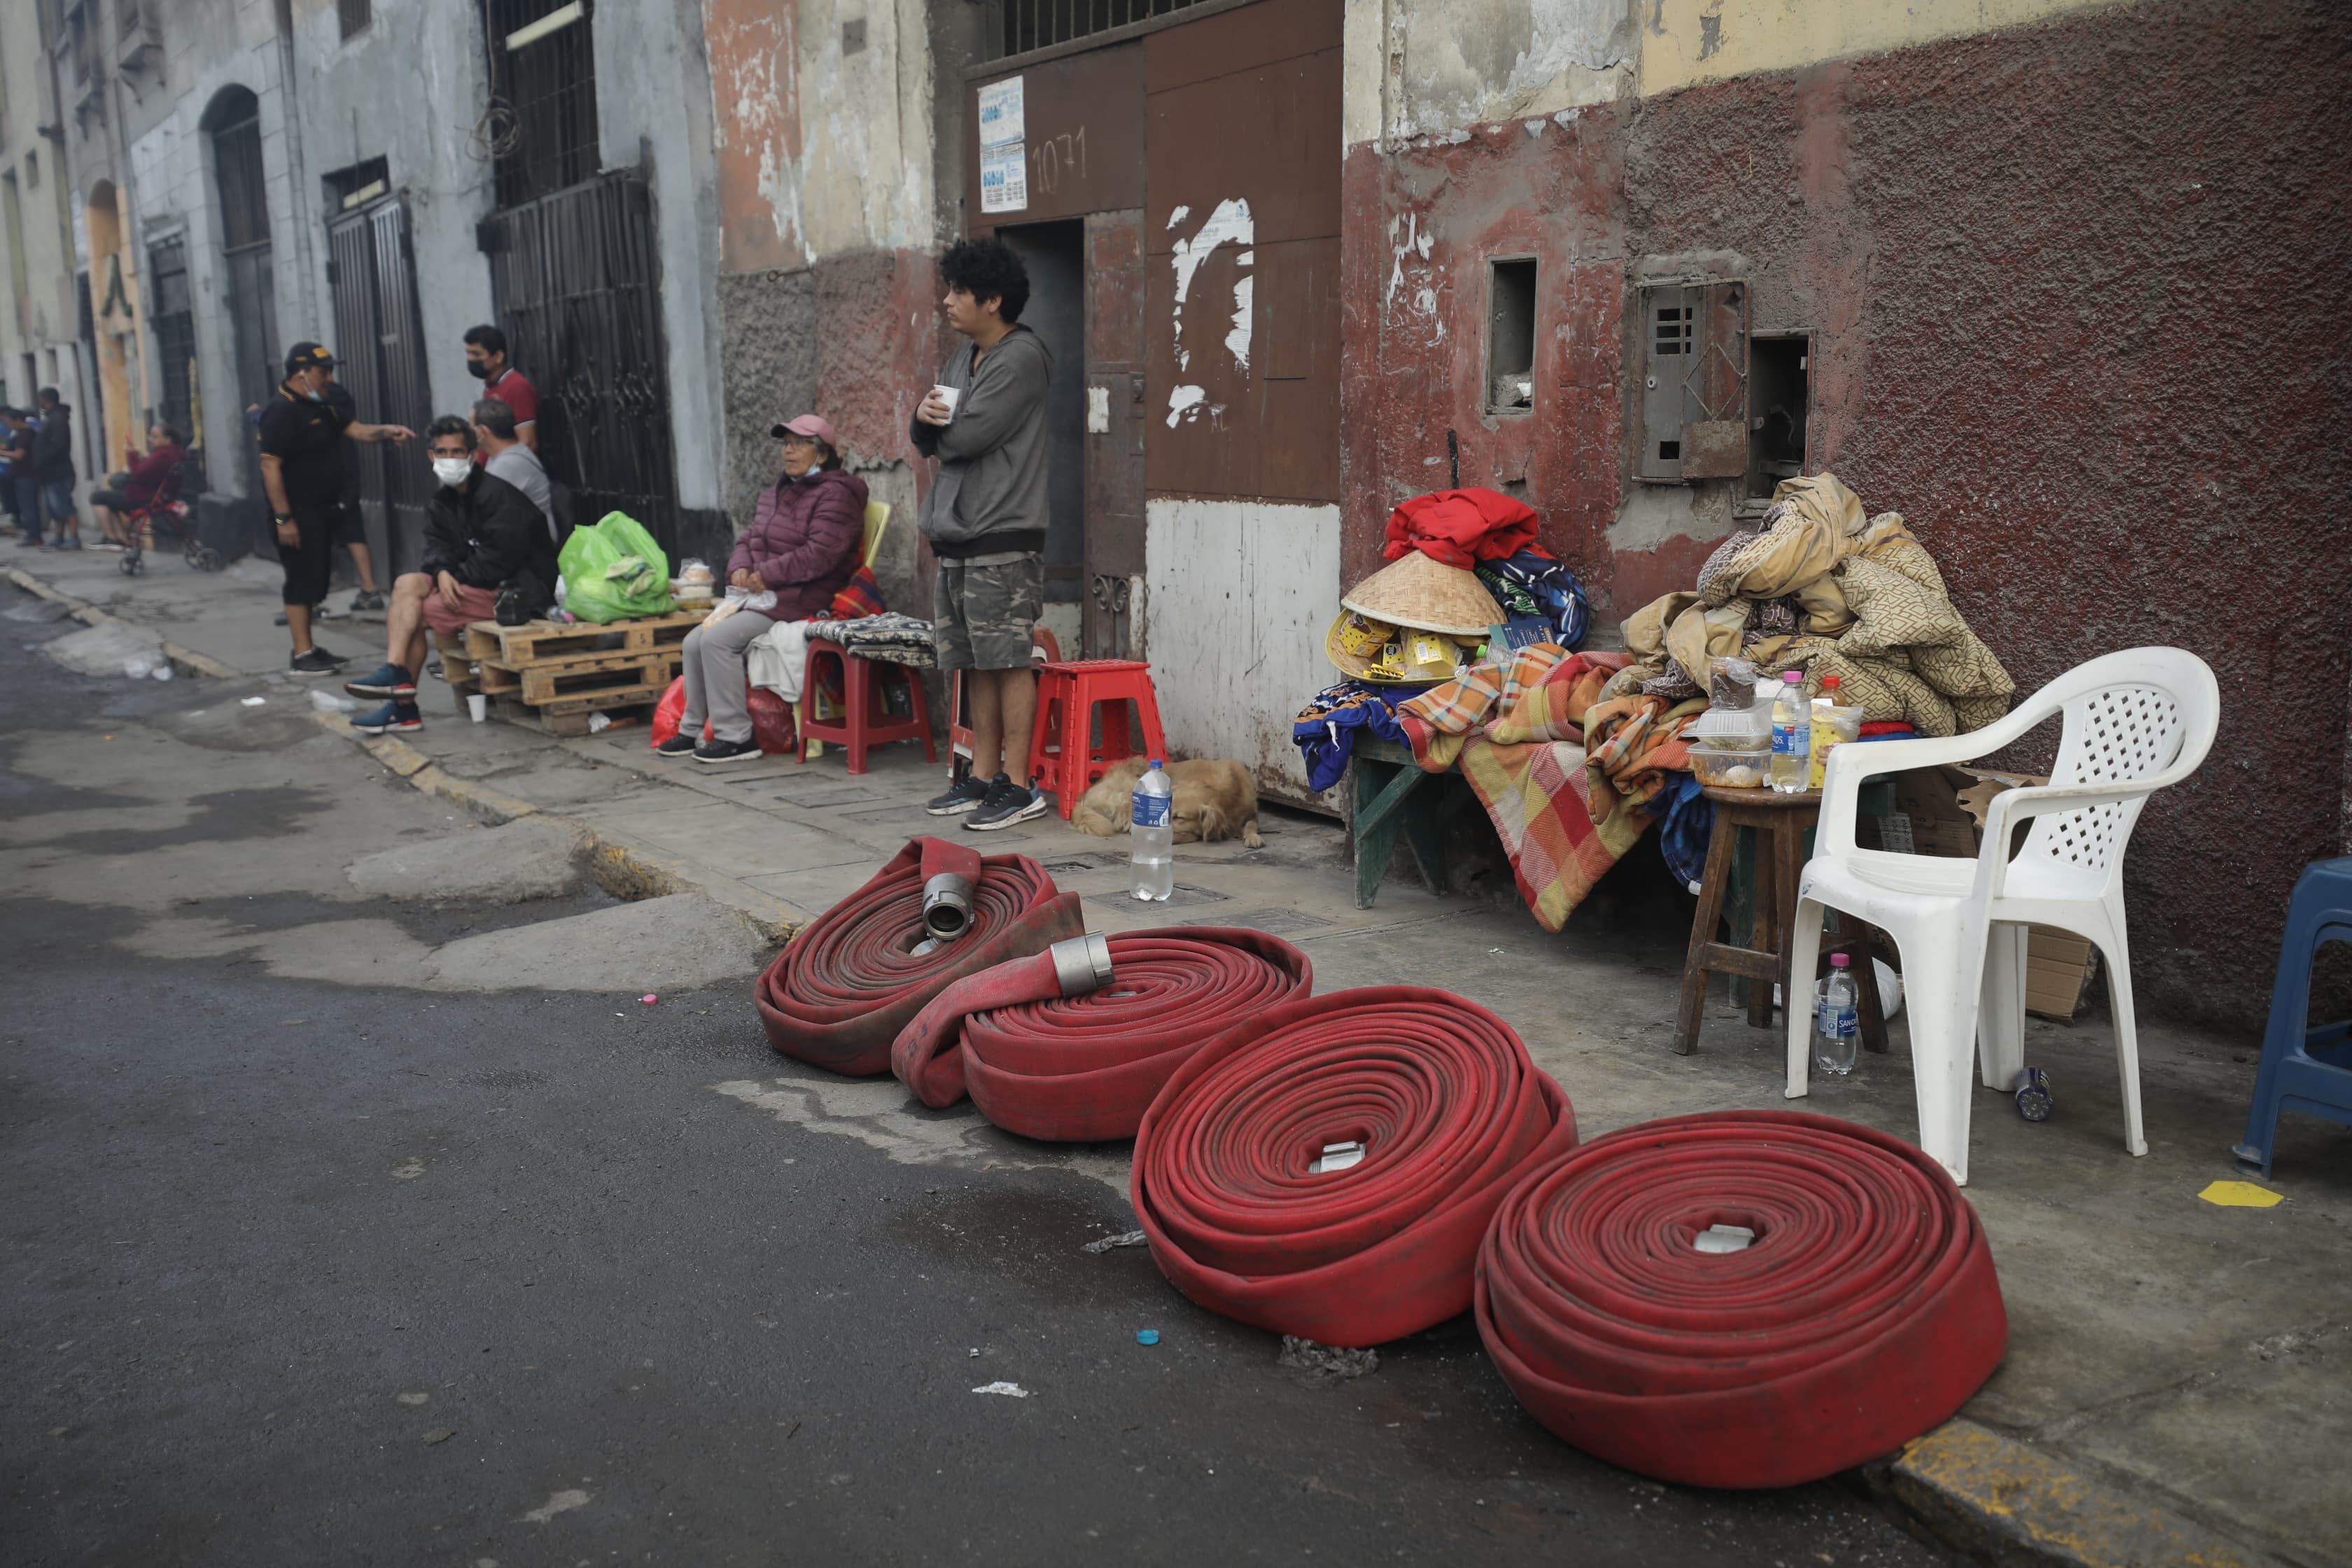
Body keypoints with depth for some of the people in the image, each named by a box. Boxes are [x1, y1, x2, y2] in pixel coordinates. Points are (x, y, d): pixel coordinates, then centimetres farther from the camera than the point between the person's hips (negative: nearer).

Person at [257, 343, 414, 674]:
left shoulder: (321, 408, 14)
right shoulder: (282, 411, -15)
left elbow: (356, 430, 14)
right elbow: (270, 466, -20)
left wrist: (389, 431, -7)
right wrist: (283, 518, -23)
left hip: (320, 510, 9)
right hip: (298, 512, -9)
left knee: (312, 581, 13)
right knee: (302, 580, -7)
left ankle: (308, 648, 20)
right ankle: (303, 655, -4)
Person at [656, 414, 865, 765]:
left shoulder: (835, 495, -9)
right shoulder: (776, 494, 22)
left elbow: (820, 553, -21)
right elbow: (749, 539, 23)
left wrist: (767, 575, -19)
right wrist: (740, 568, 0)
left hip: (800, 600, -9)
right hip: (761, 595, 9)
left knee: (718, 640, -23)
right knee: (695, 641, -2)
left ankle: (735, 737, -17)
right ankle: (693, 729, 9)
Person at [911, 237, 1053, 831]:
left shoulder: (1022, 359, -11)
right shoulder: (963, 358, 18)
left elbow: (968, 437, -19)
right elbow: (928, 442, 15)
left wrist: (943, 427, 4)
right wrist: (926, 415, -8)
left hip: (1003, 541, -9)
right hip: (956, 537, 9)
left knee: (1007, 661, -7)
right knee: (976, 664, 11)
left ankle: (1018, 785, -3)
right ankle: (983, 777, 19)